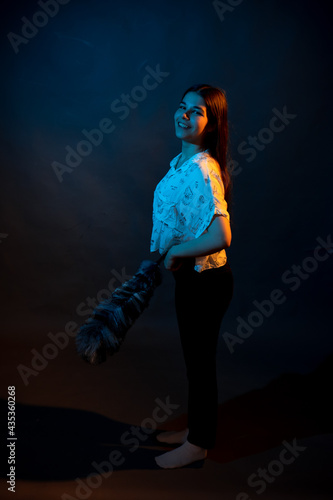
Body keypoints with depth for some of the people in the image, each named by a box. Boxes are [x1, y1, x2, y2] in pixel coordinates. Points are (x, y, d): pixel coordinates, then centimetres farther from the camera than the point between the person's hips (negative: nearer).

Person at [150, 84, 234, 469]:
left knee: (200, 360, 7)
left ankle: (198, 444, 28)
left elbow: (220, 237, -34)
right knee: (194, 357, 21)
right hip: (190, 277, 9)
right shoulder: (181, 161, 5)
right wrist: (162, 255, 14)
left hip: (205, 281, -9)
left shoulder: (202, 170, -25)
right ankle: (196, 428, 41)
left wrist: (175, 252, -21)